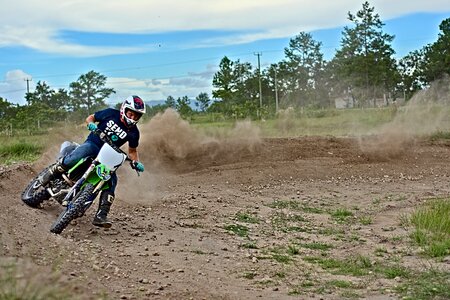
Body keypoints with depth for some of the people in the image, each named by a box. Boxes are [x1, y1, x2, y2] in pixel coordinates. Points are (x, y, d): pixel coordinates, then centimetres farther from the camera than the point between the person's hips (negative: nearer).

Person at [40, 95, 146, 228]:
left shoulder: (133, 132, 2)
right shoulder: (111, 114, -3)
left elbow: (132, 150, 16)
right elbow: (90, 117, 10)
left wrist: (136, 162, -4)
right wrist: (91, 123, -14)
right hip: (92, 144, -2)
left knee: (112, 181, -20)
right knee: (74, 158, -34)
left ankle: (101, 215, -20)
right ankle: (51, 173, -8)